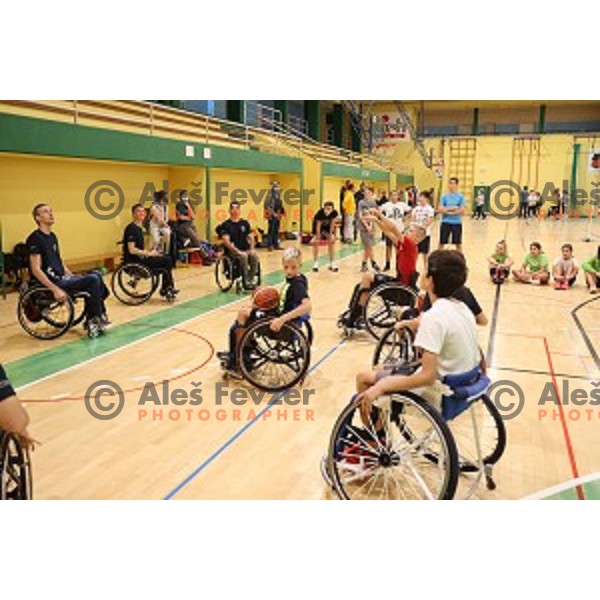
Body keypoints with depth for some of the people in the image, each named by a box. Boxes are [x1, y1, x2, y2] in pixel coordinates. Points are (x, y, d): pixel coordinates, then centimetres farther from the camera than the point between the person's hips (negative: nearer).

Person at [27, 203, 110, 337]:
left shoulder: (53, 237, 16)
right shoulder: (35, 239, -13)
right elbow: (36, 270, -19)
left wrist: (73, 277, 13)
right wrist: (55, 289, -25)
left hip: (61, 277, 9)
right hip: (50, 281, -9)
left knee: (96, 275, -4)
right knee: (93, 280, -19)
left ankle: (92, 321, -1)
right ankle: (95, 319, -6)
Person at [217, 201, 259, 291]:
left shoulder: (245, 223, 13)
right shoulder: (225, 225, 1)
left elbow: (251, 237, 13)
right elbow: (226, 241, -9)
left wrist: (252, 249, -6)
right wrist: (238, 251, -19)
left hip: (246, 249, 4)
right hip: (232, 251, -4)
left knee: (255, 256, -28)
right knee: (243, 256, -35)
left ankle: (251, 280, -22)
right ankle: (245, 282, -28)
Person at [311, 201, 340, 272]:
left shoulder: (334, 213, -30)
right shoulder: (320, 213, -37)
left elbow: (332, 224, -18)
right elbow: (318, 225, -29)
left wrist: (330, 235, -15)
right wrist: (318, 238, -26)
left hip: (327, 226, 3)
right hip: (319, 225, -3)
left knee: (331, 241, -3)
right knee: (315, 242, -14)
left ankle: (331, 263, 7)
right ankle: (315, 262, -2)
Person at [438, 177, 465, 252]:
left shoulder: (461, 197, 0)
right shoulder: (444, 196, 2)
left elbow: (462, 211, -9)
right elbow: (440, 210, -7)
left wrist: (448, 210, -13)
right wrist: (453, 208, -14)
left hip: (457, 223, -1)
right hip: (446, 222, 1)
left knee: (458, 243, 7)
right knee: (442, 243, 4)